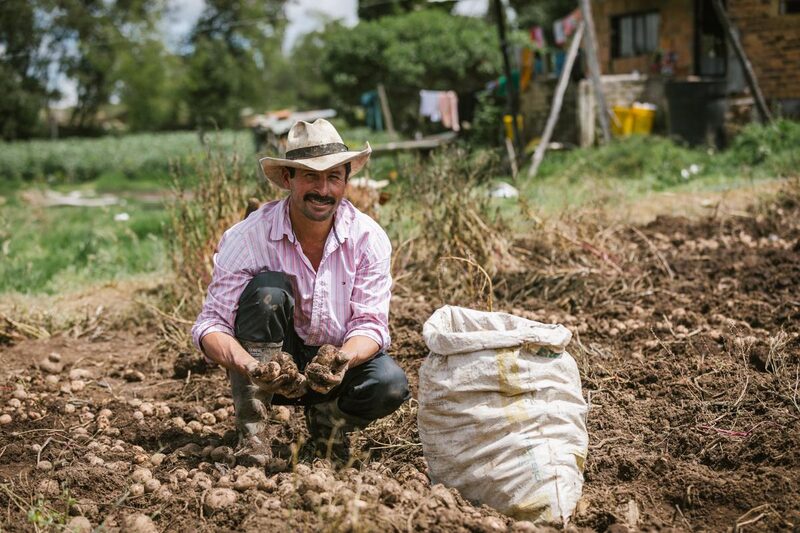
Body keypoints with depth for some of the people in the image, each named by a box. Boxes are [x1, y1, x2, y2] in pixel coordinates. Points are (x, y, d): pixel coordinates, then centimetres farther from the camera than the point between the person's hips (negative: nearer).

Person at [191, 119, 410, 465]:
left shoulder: (368, 238, -14)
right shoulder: (247, 238, -19)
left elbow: (370, 324, -15)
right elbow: (210, 325, -22)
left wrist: (341, 359, -38)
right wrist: (253, 368, -42)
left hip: (340, 360, 2)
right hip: (273, 364, -2)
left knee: (390, 384, -29)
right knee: (268, 288, -31)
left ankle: (327, 417, 7)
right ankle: (251, 435, -24)